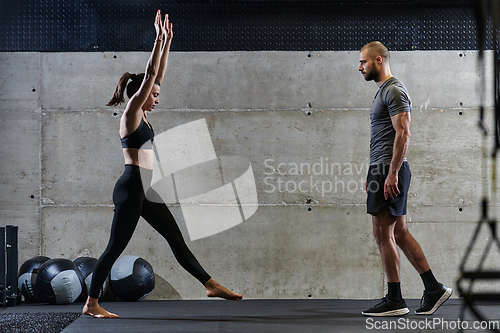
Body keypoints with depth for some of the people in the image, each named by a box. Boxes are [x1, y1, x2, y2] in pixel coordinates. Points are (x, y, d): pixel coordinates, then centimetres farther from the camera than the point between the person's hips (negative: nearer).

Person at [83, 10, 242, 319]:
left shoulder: (143, 116, 15)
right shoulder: (131, 113, -7)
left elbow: (158, 75, 17)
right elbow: (150, 74, -13)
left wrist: (168, 41, 16)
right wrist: (159, 39, -10)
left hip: (144, 190, 10)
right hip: (131, 187, -9)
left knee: (176, 238, 10)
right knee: (116, 247, -4)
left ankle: (211, 285, 15)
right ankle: (91, 304, 3)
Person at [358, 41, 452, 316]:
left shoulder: (394, 91, -12)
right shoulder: (384, 90, 20)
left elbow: (403, 134, -20)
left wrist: (392, 174, -24)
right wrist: (374, 174, 23)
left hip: (389, 170, -11)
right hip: (382, 170, 11)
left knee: (383, 234, -6)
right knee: (399, 233, 11)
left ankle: (394, 300, 1)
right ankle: (433, 289, 14)